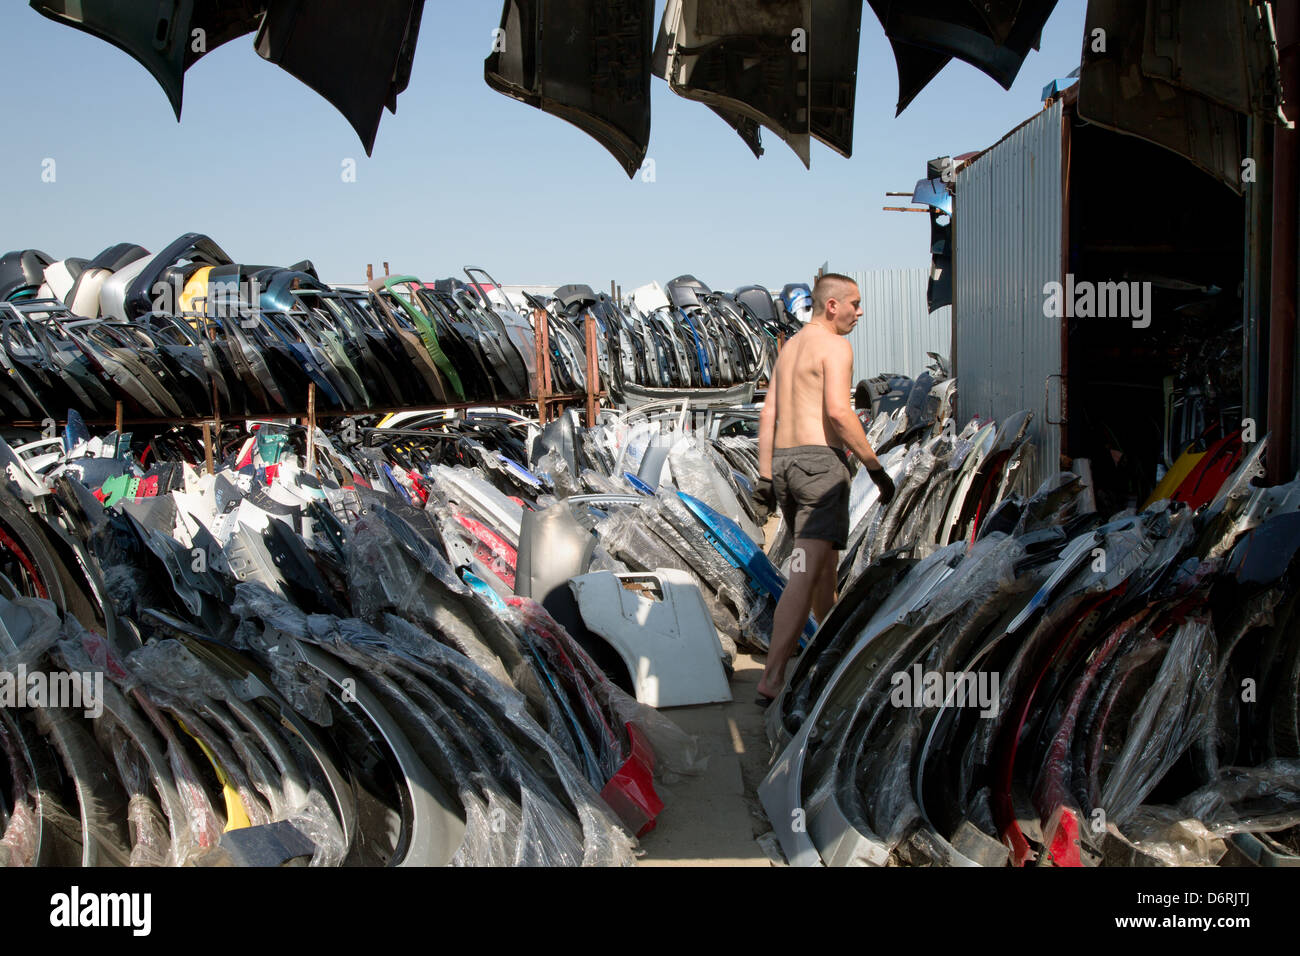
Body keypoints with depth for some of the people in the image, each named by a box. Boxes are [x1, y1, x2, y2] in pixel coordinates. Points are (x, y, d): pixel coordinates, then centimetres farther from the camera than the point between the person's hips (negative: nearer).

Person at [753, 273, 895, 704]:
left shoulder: (789, 348, 19)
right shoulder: (835, 346, -8)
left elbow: (768, 415, 16)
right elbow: (838, 412, -20)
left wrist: (765, 479, 15)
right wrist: (876, 468, -14)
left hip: (785, 462, 9)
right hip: (820, 462, -9)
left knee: (827, 561, 24)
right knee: (806, 575, -13)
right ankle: (772, 680, -19)